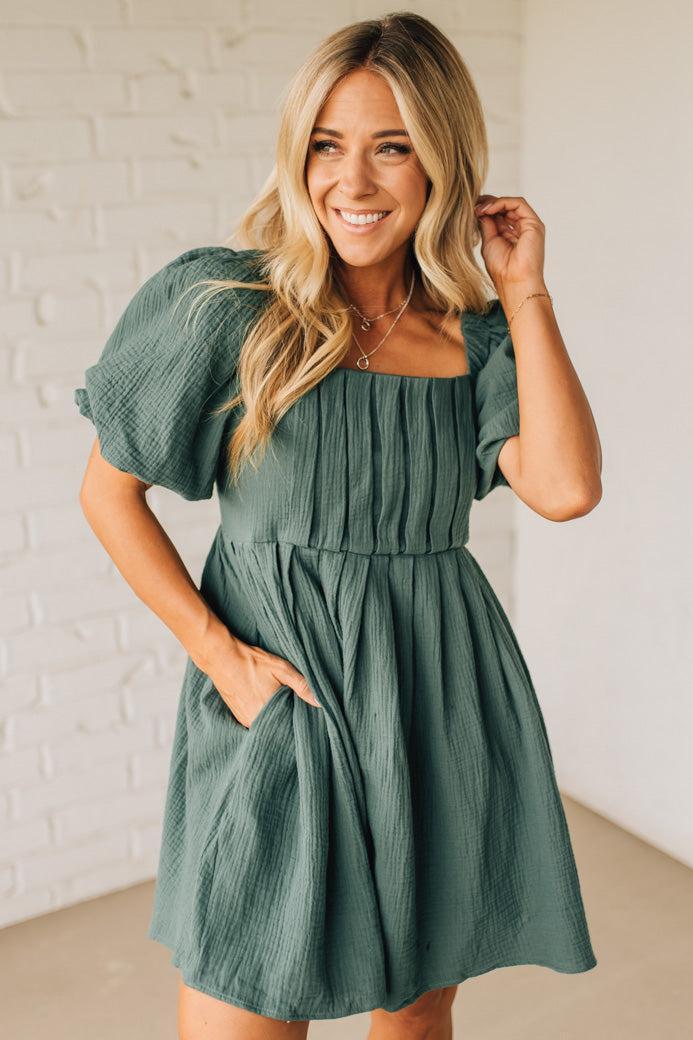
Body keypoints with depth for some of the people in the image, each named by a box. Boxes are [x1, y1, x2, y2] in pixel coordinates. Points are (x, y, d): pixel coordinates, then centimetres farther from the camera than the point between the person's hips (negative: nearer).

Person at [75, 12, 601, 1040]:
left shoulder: (475, 331, 4)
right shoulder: (228, 308, -6)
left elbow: (566, 487, -11)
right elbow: (109, 491, -2)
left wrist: (525, 291, -7)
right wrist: (219, 653, -11)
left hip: (444, 704, 4)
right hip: (280, 699, -3)